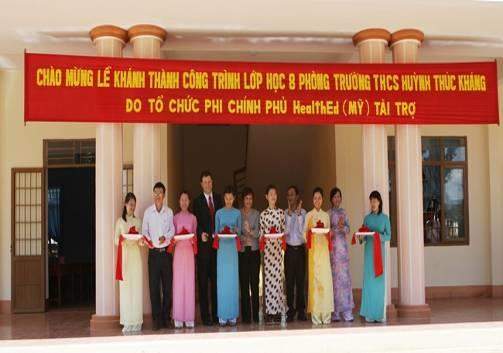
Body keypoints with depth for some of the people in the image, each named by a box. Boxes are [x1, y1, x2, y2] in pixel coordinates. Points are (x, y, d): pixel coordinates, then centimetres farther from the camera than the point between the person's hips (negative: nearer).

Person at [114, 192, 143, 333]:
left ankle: (137, 321, 3)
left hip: (136, 254, 2)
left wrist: (139, 240, -11)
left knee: (137, 287, -2)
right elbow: (116, 240, 2)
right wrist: (124, 240, -18)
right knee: (125, 287, -4)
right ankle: (127, 322, -1)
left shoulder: (138, 221, 13)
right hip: (125, 254, -2)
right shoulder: (120, 221, 7)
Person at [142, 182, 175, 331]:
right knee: (154, 286, -1)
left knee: (167, 286, 3)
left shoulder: (169, 212, 8)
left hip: (166, 252, 1)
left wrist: (165, 237, -12)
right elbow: (144, 230, 5)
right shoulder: (148, 212, 5)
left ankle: (166, 317, 13)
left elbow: (172, 230, 7)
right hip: (153, 252, -1)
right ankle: (156, 319, 6)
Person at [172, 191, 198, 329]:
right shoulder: (176, 217, 8)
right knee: (178, 282, -4)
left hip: (190, 251, 1)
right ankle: (178, 318, 1)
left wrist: (193, 239, -6)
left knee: (190, 283, -2)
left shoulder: (193, 217, 11)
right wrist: (174, 239, -10)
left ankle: (189, 318, 2)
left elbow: (195, 234, 14)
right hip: (178, 251, -1)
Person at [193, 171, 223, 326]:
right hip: (204, 244, -3)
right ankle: (205, 315, 1)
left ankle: (216, 314, 12)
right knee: (203, 280, -2)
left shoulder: (218, 199, 14)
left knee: (216, 279, 5)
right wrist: (201, 233, -18)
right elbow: (196, 222, -2)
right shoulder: (197, 201, 3)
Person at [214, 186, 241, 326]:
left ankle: (233, 315, 4)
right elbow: (216, 231, 9)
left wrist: (235, 231, -12)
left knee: (233, 280, -1)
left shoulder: (237, 213, 8)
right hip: (222, 247, 0)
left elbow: (239, 231, 9)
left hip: (233, 247, 0)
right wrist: (220, 233, -12)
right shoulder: (219, 213, 8)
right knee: (222, 280, -3)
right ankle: (222, 316, 1)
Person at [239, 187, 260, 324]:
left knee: (255, 282, 0)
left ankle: (255, 315, 6)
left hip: (254, 250, 1)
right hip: (242, 251, -1)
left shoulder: (256, 214, 8)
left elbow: (258, 232, -2)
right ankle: (246, 316, 4)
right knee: (244, 283, -1)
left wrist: (250, 232, -22)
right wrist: (241, 238, -16)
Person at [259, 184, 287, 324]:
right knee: (268, 277, -2)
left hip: (278, 247, 1)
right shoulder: (263, 214, 5)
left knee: (278, 276, -1)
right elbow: (261, 232, 6)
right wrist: (263, 240, -10)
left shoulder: (281, 212, 8)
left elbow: (283, 230, 8)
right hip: (267, 247, -1)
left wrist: (280, 240, -7)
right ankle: (269, 311, 2)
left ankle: (278, 311, 5)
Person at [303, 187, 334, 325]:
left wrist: (327, 233, -5)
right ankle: (315, 314, -4)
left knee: (326, 278, -4)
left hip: (324, 248, 3)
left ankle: (326, 313, 1)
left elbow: (329, 233, 17)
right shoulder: (309, 215, 7)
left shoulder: (326, 215, 16)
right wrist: (312, 231, -17)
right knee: (314, 278, -7)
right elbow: (305, 233, 2)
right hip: (313, 248, -3)